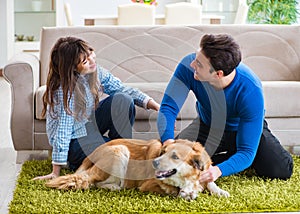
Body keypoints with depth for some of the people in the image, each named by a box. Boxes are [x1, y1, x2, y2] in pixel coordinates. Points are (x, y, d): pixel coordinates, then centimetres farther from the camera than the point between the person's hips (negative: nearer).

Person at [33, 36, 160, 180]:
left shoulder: (96, 72, -9)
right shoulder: (65, 88, -28)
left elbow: (123, 90, -2)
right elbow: (63, 129, -29)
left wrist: (153, 104, -15)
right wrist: (56, 172, -26)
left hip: (89, 126, 7)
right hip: (73, 140, -7)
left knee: (122, 100, -14)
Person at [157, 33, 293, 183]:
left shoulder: (251, 91, -38)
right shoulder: (189, 66, -32)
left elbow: (246, 152, -37)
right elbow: (168, 107, -29)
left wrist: (218, 170, -56)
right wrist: (168, 140, -50)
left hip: (247, 128, -2)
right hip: (208, 126, 3)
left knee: (280, 170, -22)